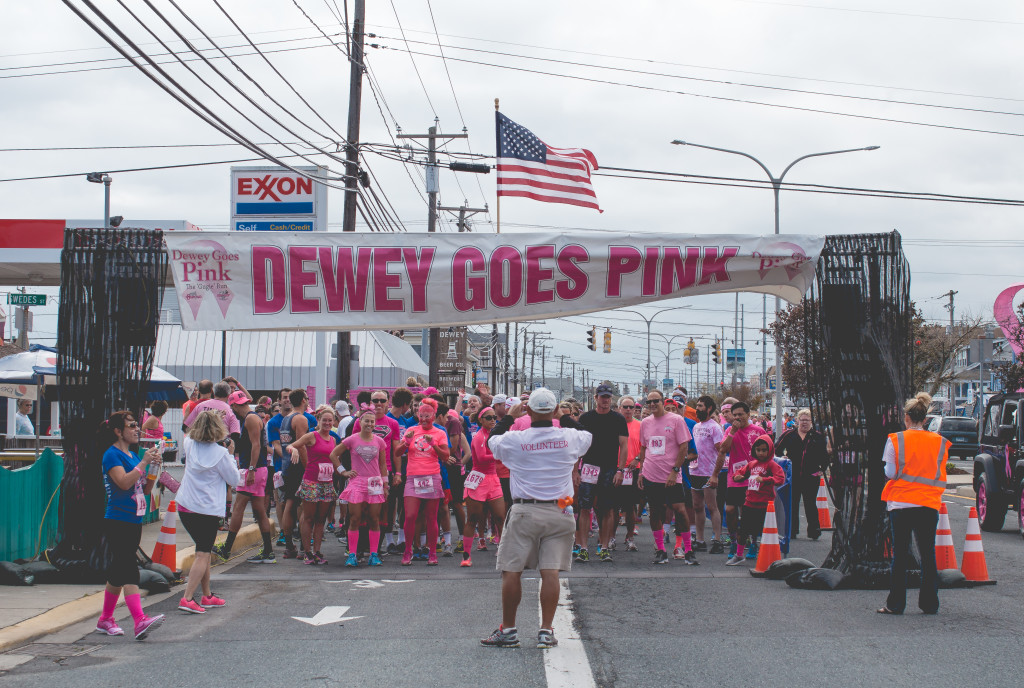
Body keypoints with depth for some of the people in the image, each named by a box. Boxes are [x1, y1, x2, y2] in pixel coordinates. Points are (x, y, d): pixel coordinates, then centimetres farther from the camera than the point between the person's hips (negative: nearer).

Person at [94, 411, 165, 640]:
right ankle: (140, 621, -25)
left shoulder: (132, 456, 16)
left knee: (118, 571, 13)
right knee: (128, 569, -16)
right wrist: (144, 462, -20)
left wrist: (154, 467, 2)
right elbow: (124, 482, -24)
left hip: (133, 521, 9)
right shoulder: (112, 455, -9)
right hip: (117, 521, -9)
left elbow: (146, 490, 16)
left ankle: (105, 620, 22)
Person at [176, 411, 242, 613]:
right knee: (203, 554, -4)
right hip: (207, 511, -6)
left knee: (204, 551, 18)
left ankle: (207, 596, 25)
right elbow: (235, 479, -2)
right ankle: (187, 598, -15)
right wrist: (230, 455, 4)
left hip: (185, 507, 6)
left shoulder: (190, 445, 2)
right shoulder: (220, 453, -13)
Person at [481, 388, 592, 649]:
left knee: (511, 571, 5)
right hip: (559, 513, 2)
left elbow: (492, 439, 17)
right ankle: (546, 631, 0)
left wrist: (510, 416, 27)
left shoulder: (514, 440, -6)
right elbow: (592, 437, 23)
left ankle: (508, 630, 10)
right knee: (551, 572, 0)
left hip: (524, 512, -2)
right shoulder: (570, 437, -1)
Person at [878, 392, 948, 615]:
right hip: (929, 505, 2)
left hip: (900, 503, -2)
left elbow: (890, 473, -6)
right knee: (928, 554, 8)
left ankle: (896, 603, 4)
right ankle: (929, 603, 9)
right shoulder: (939, 442, 3)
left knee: (900, 554, 3)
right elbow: (941, 477, 5)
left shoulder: (896, 440, -5)